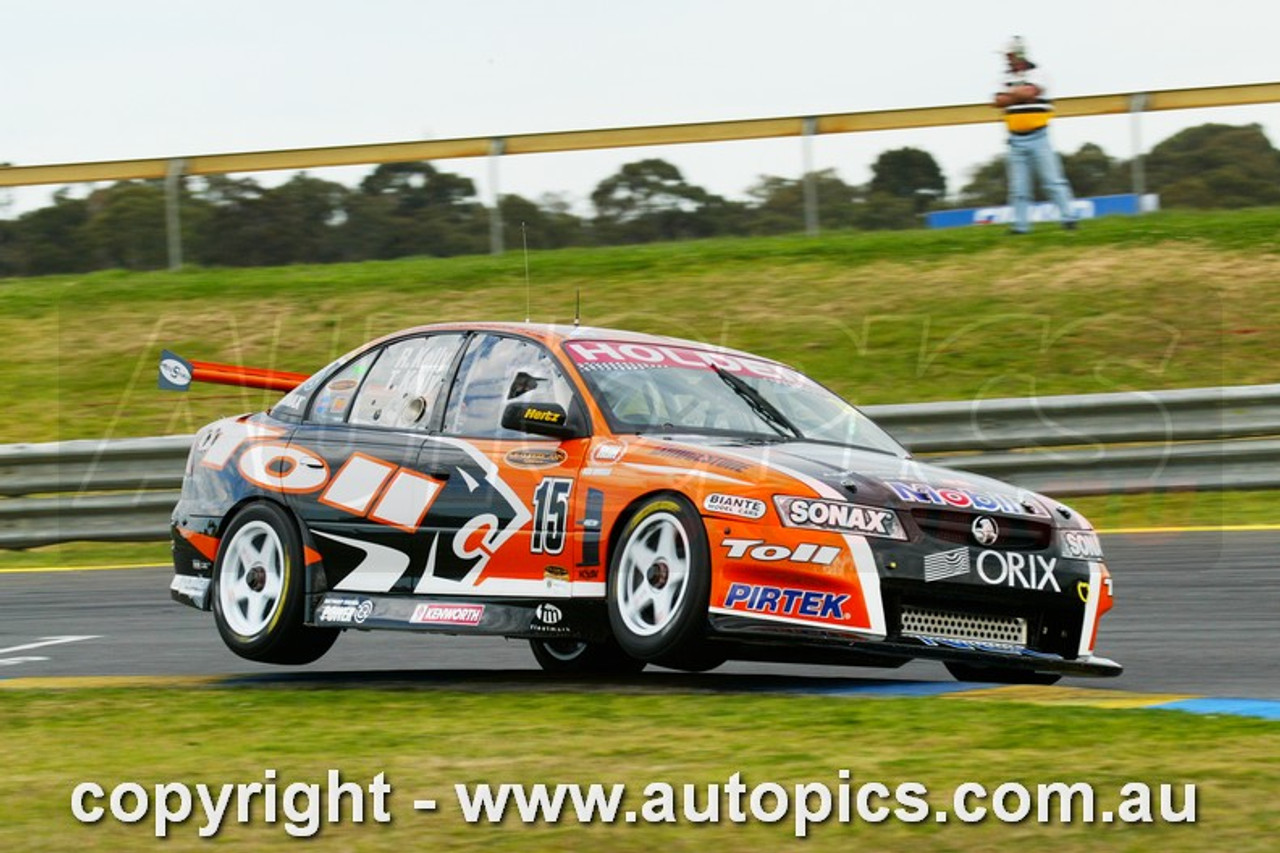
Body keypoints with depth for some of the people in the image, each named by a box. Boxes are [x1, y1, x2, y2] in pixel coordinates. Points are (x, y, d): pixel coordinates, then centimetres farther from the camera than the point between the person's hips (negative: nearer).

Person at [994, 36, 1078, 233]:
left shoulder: (1036, 75, -3)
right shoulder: (1007, 78, 11)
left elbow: (1029, 91, -21)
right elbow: (999, 102, -1)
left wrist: (1011, 92, -4)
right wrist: (1020, 95, -11)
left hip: (1038, 137, -5)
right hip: (1016, 140, 5)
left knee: (1053, 180, -5)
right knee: (1018, 186, 2)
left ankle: (1068, 217, -4)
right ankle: (1021, 224, 4)